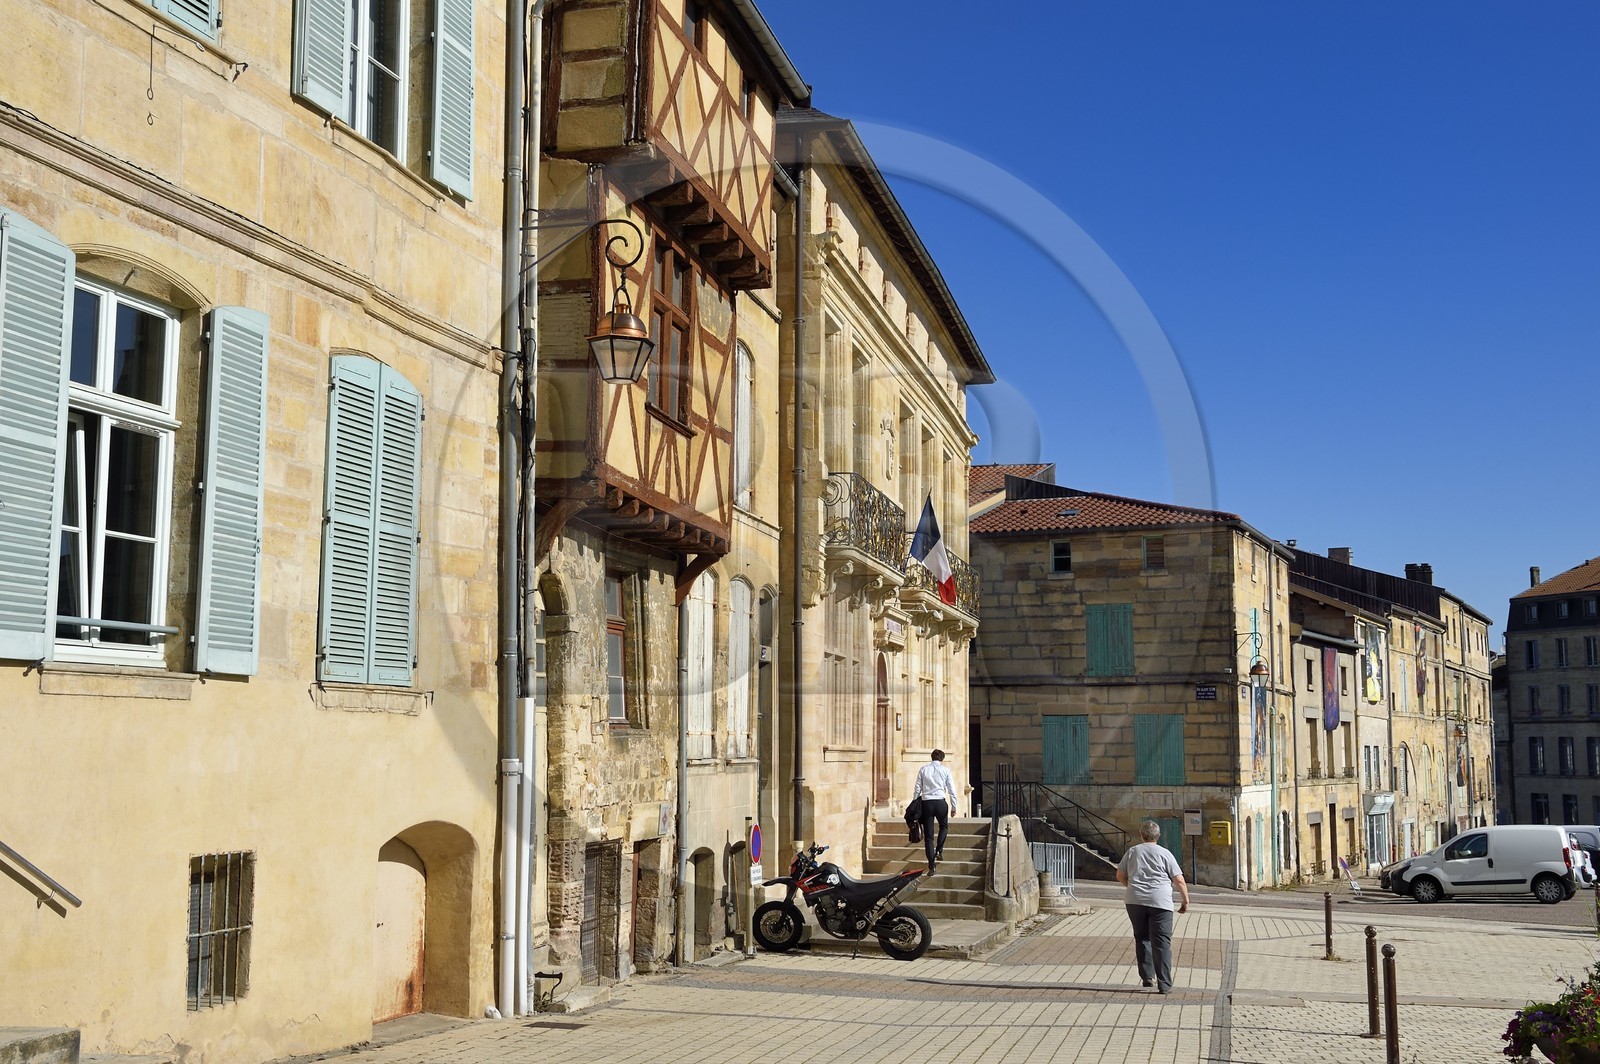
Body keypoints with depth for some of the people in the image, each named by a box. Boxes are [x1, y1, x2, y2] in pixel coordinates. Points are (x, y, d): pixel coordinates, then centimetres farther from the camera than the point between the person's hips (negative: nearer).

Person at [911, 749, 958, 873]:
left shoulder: (923, 769, 7)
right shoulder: (945, 770, 4)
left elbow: (917, 789, 5)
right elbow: (952, 791, 4)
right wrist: (953, 807, 12)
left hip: (926, 803, 1)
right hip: (940, 802, -1)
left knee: (928, 836, 5)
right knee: (944, 826, 28)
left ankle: (932, 866, 1)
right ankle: (939, 850, 8)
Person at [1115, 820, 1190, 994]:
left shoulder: (1132, 852, 11)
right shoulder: (1164, 853, 2)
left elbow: (1120, 876, 17)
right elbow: (1179, 881, 0)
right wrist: (1185, 901, 11)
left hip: (1135, 901, 3)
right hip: (1160, 901, -3)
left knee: (1142, 938, 18)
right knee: (1162, 942, -2)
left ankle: (1147, 976, 15)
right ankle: (1164, 985, -7)